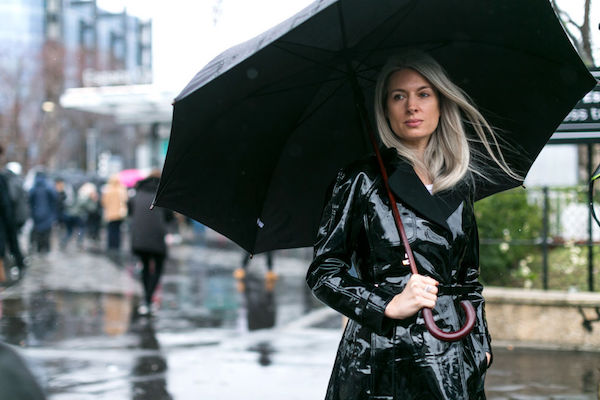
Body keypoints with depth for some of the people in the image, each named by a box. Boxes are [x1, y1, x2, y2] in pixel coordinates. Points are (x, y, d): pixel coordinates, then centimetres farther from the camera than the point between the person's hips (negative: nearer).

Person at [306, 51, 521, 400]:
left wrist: (482, 345, 12)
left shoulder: (460, 186, 11)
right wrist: (390, 304, -16)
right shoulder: (363, 180, -2)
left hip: (453, 357, 4)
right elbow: (322, 271, -5)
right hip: (380, 361, -4)